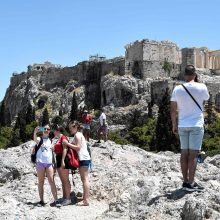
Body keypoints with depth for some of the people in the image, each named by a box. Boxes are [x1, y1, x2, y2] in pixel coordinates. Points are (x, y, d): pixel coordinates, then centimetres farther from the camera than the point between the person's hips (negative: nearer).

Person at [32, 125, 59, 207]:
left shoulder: (51, 140, 14)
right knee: (41, 182, 5)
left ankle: (55, 200, -6)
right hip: (40, 162, -2)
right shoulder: (39, 139, 2)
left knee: (52, 182, -4)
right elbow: (35, 139, -22)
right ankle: (41, 200, 10)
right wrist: (35, 133, -44)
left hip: (49, 163, 2)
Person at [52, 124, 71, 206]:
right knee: (63, 181, 11)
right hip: (59, 160, 10)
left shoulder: (63, 137, -10)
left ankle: (68, 198, -5)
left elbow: (65, 149, -18)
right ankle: (64, 198, 16)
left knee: (65, 180, -7)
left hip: (62, 160, -10)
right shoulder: (58, 139, 18)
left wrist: (63, 161, -24)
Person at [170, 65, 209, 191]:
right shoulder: (201, 87, -7)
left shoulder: (177, 89, 1)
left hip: (182, 125, 4)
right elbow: (206, 99, 15)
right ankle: (191, 183, 0)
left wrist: (174, 125, 14)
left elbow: (173, 110, 4)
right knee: (193, 154, -2)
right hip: (196, 125, -4)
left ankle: (186, 181, 14)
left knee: (184, 153, 9)